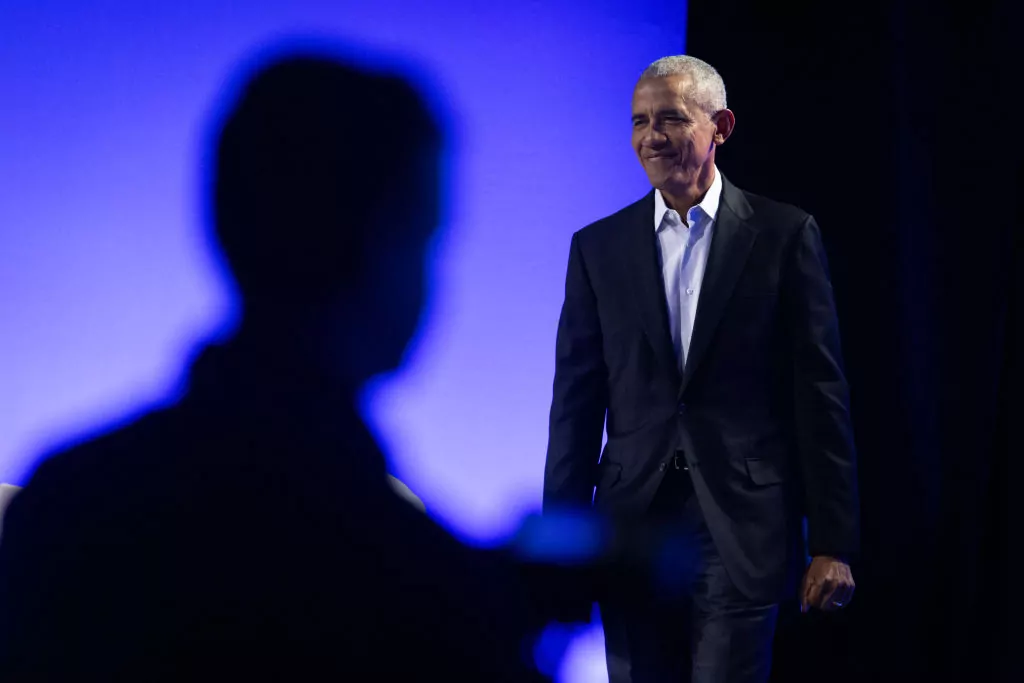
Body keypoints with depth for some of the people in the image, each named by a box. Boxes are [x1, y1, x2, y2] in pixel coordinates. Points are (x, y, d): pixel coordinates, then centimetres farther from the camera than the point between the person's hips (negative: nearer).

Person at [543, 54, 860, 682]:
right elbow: (576, 402, 9)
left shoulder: (784, 235, 2)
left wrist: (833, 542, -4)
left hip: (743, 530, -3)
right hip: (633, 524, 3)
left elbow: (821, 393, 0)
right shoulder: (599, 248, 10)